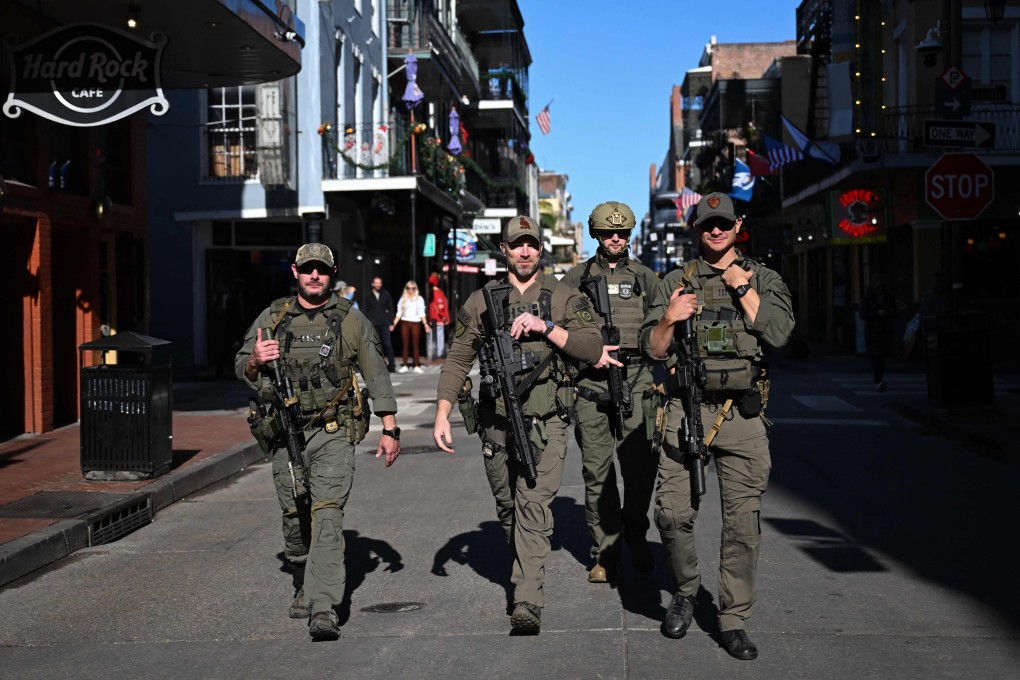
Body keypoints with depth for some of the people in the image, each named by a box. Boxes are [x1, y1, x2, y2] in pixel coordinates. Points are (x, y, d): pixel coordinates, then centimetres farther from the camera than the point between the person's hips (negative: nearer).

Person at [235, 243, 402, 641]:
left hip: (334, 434, -3)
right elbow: (242, 370, 12)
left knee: (327, 517, -14)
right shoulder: (272, 318, 6)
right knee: (294, 518, 11)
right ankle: (304, 587, 35)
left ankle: (323, 611, -18)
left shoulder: (351, 321, 2)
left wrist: (390, 430, 2)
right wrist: (255, 360, -12)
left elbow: (377, 376, 6)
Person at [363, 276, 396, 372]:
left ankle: (392, 365, -1)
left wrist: (391, 323, 0)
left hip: (385, 324, -1)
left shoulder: (386, 294, 8)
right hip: (373, 325, 1)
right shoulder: (368, 296, 8)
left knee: (388, 345, -5)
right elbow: (366, 311, 8)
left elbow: (390, 309, 8)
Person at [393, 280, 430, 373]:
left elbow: (421, 313, 5)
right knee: (405, 345, 0)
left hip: (415, 322, -1)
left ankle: (417, 366, -2)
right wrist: (394, 323, -1)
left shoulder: (419, 299, 8)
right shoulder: (403, 299, 11)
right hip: (405, 322, 1)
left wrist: (425, 323, -6)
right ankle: (405, 366, 3)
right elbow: (399, 313, 9)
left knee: (416, 345, -3)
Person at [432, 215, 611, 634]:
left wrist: (546, 327, -16)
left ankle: (527, 605, -15)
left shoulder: (564, 297, 4)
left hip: (545, 424, -3)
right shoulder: (482, 300, 8)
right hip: (497, 423, 3)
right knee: (507, 508, 14)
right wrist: (442, 414, -2)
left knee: (534, 507, -13)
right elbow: (457, 360, 7)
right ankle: (525, 570, 38)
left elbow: (593, 349, -5)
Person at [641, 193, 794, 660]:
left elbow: (778, 333, -6)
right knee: (672, 513, -4)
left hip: (742, 414, 0)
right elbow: (652, 349, 9)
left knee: (743, 522, 0)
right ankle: (685, 592, 22)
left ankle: (733, 620, 11)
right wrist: (669, 319, -9)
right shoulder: (675, 282, 12)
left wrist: (743, 288, -6)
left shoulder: (763, 280, 11)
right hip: (685, 411, 0)